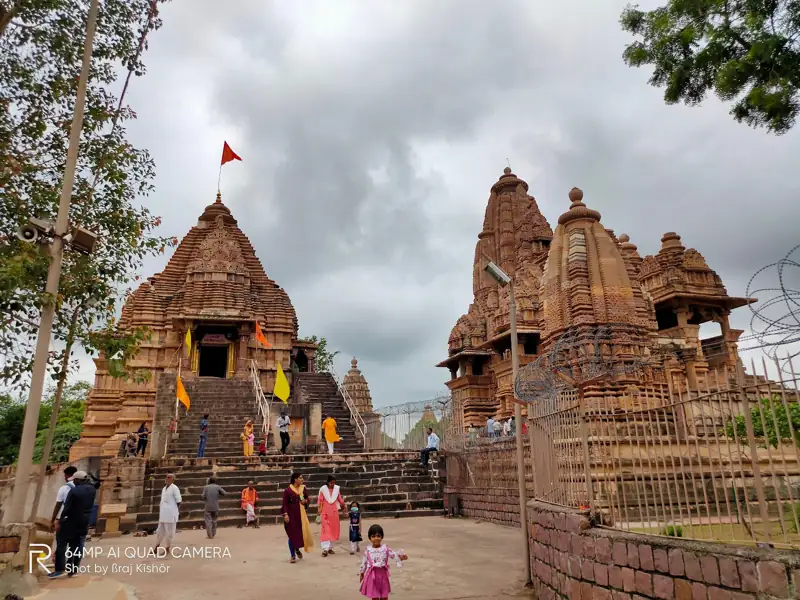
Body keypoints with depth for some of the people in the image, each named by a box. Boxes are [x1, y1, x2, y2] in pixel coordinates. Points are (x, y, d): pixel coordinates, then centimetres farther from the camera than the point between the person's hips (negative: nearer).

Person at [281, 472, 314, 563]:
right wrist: (285, 514, -19)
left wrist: (305, 501, -7)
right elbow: (284, 503, -11)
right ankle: (293, 556, 14)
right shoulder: (288, 490, -11)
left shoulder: (303, 488, 3)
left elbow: (307, 498, 15)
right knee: (292, 534, 1)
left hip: (301, 513, 4)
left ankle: (297, 549, 35)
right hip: (291, 514, -4)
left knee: (303, 532, 5)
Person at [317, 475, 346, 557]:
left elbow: (339, 498, 10)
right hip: (325, 512, -4)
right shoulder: (323, 489, -8)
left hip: (334, 512, 4)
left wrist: (342, 504, -9)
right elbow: (319, 501, -4)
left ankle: (330, 547, 19)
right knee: (326, 530, -8)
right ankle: (325, 548, -11)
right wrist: (319, 512, -5)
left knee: (333, 529, 8)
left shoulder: (337, 489, 2)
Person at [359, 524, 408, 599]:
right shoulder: (367, 550, -5)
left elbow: (394, 554, -16)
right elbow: (364, 562, 6)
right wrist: (362, 573, 13)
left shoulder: (385, 548, -6)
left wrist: (400, 557, -35)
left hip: (383, 574, 1)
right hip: (372, 575, -1)